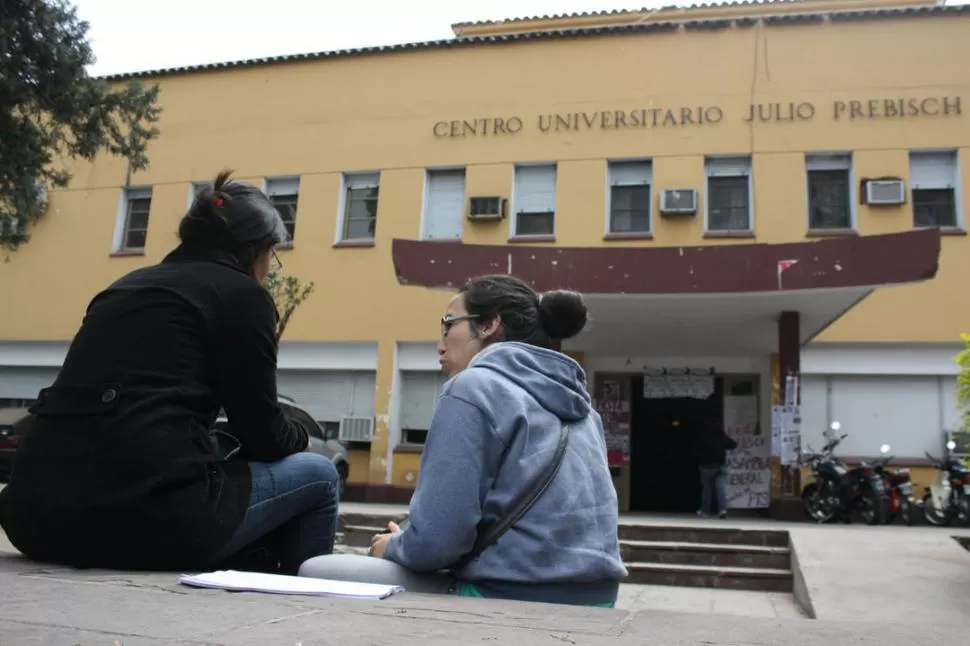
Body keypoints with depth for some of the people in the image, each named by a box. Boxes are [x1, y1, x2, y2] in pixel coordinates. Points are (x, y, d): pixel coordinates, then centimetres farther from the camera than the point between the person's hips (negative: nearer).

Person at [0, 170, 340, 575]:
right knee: (318, 476, 14)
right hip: (145, 512, -8)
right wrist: (300, 437, 25)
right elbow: (262, 435, 2)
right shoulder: (242, 294, 2)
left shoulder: (130, 284, 22)